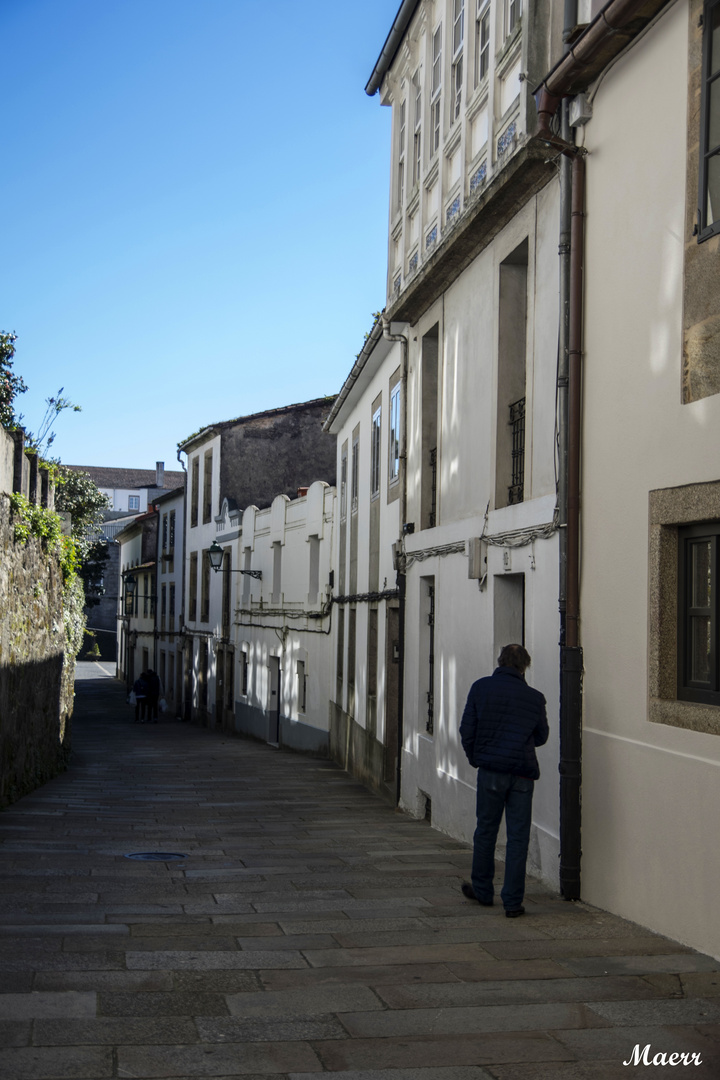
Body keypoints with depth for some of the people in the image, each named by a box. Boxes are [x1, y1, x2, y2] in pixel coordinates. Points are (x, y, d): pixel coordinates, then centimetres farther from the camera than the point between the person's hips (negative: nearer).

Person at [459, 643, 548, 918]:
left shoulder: (480, 688, 1)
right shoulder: (534, 697, 3)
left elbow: (467, 730, 1)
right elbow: (541, 737, 14)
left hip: (491, 770, 0)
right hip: (523, 774, 0)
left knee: (486, 830, 13)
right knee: (518, 837, 3)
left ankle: (482, 891, 26)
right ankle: (513, 901, 3)